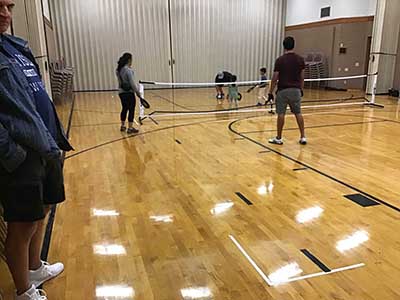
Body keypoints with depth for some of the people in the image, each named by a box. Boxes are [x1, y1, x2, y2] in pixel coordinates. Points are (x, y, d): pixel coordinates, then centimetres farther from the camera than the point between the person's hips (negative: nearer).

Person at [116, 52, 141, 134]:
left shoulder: (118, 70, 5)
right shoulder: (128, 70, -18)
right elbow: (132, 83, -18)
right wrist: (138, 92, -9)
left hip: (121, 92, 8)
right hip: (129, 93, -8)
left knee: (124, 109, 20)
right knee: (131, 110, 1)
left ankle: (122, 126, 30)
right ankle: (130, 128, 4)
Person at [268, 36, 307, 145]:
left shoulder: (280, 60, -8)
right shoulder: (300, 59, 2)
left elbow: (275, 78, -9)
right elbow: (302, 77, 7)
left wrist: (270, 92, -3)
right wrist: (301, 89, 19)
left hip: (283, 90, -3)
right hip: (296, 90, 3)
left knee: (281, 114, 3)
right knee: (298, 113, 10)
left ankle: (279, 138, 9)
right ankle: (303, 137, 11)